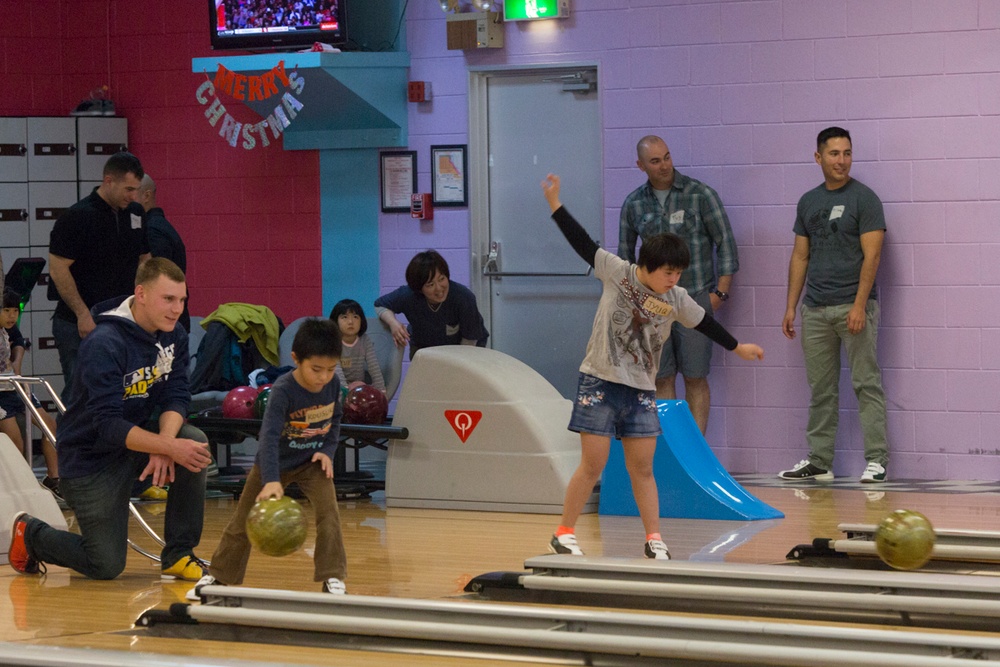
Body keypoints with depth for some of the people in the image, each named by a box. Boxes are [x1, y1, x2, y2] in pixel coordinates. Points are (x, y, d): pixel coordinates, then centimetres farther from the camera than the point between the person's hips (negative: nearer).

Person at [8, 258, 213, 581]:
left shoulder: (174, 336, -4)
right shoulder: (103, 344, -27)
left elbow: (176, 396, -8)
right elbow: (108, 425, -31)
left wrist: (165, 441, -28)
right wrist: (168, 447, -39)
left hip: (138, 434, 6)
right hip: (90, 457, -6)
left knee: (194, 441, -23)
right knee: (107, 567, -5)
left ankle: (178, 555, -8)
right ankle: (30, 533, 24)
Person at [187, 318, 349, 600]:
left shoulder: (333, 384, -15)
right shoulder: (282, 391, -30)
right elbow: (269, 437, -38)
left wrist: (328, 451, -10)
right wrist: (271, 481, -50)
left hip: (312, 462, 2)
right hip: (276, 463, -2)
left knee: (328, 512, -18)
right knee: (244, 521, 6)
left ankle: (333, 578, -8)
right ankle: (219, 576, 22)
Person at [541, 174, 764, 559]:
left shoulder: (677, 300, 3)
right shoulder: (617, 273, -6)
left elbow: (703, 323, 18)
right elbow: (583, 244, -5)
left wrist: (736, 347, 28)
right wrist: (555, 205, -7)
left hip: (641, 391, 4)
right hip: (600, 383, -4)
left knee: (642, 469, 6)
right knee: (592, 466, -4)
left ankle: (654, 539, 13)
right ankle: (563, 534, 7)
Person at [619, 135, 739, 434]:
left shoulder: (700, 194, -4)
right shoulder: (634, 203, 7)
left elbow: (726, 242, -1)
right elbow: (624, 253, 18)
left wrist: (721, 292, -6)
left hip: (695, 298, -3)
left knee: (695, 378, -1)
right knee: (662, 379, 4)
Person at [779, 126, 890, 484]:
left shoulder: (864, 199, -5)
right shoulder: (808, 201, 13)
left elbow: (872, 255, -10)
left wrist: (859, 305, -18)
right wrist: (790, 307, 10)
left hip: (853, 306, -6)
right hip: (815, 308, 6)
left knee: (866, 384, -4)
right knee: (820, 389, 9)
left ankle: (876, 460, -2)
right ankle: (819, 462, 15)